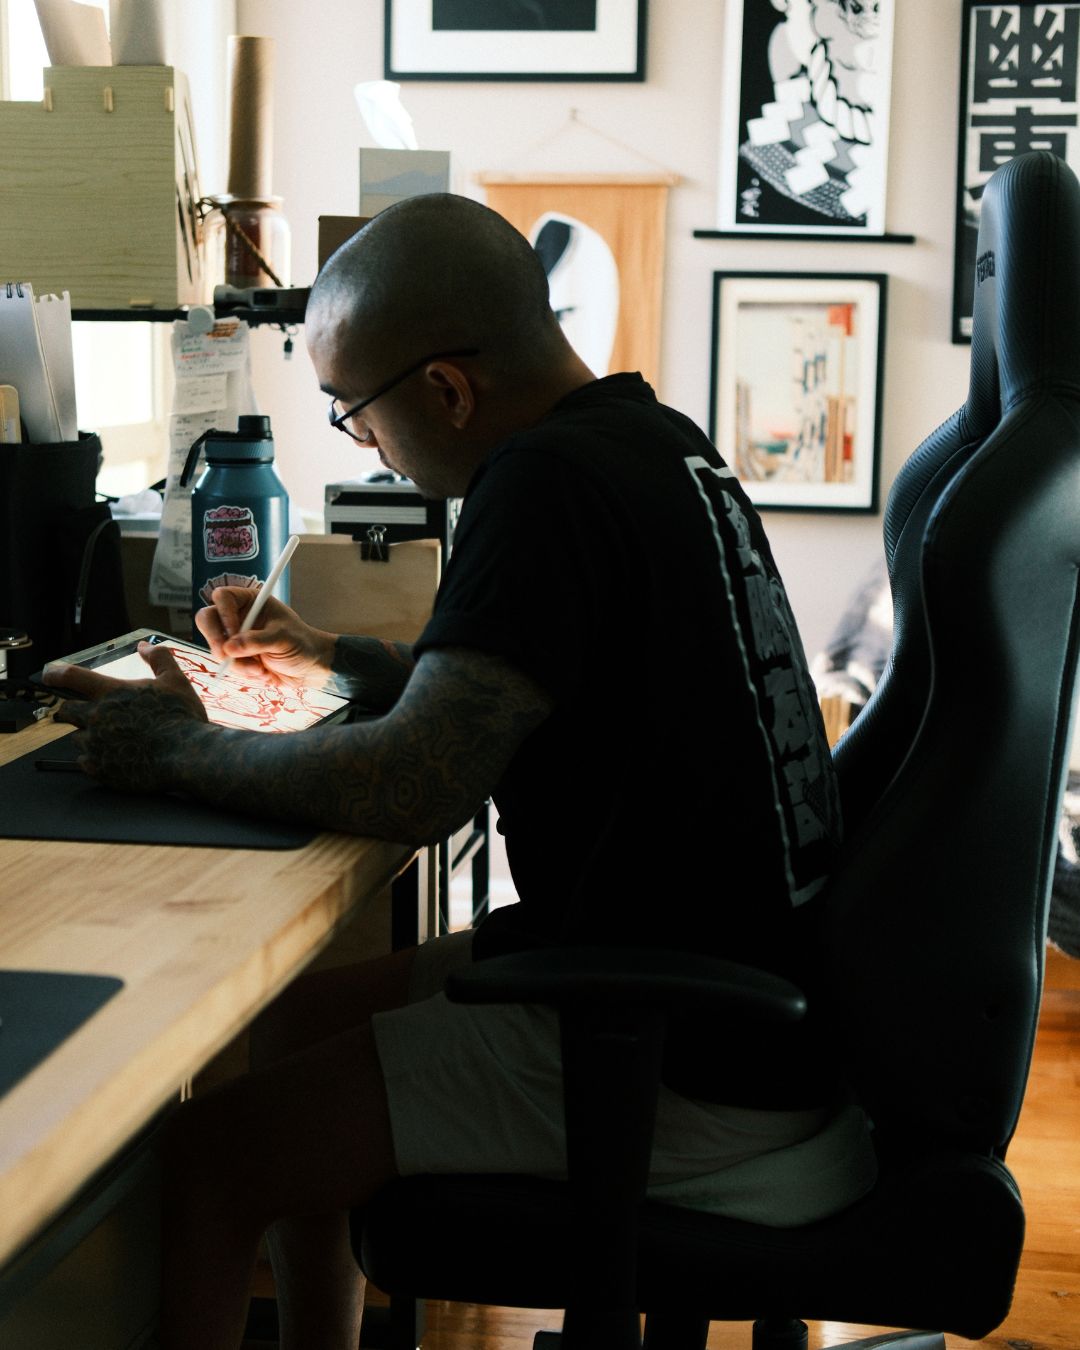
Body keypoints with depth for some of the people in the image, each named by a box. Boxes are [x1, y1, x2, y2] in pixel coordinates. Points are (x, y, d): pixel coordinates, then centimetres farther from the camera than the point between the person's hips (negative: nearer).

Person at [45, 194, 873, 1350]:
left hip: (693, 1081, -10)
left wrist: (179, 752, -12)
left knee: (202, 1158, -8)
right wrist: (335, 662, 21)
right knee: (298, 1017, 19)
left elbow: (415, 786, -26)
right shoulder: (658, 443, 10)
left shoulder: (548, 482, -19)